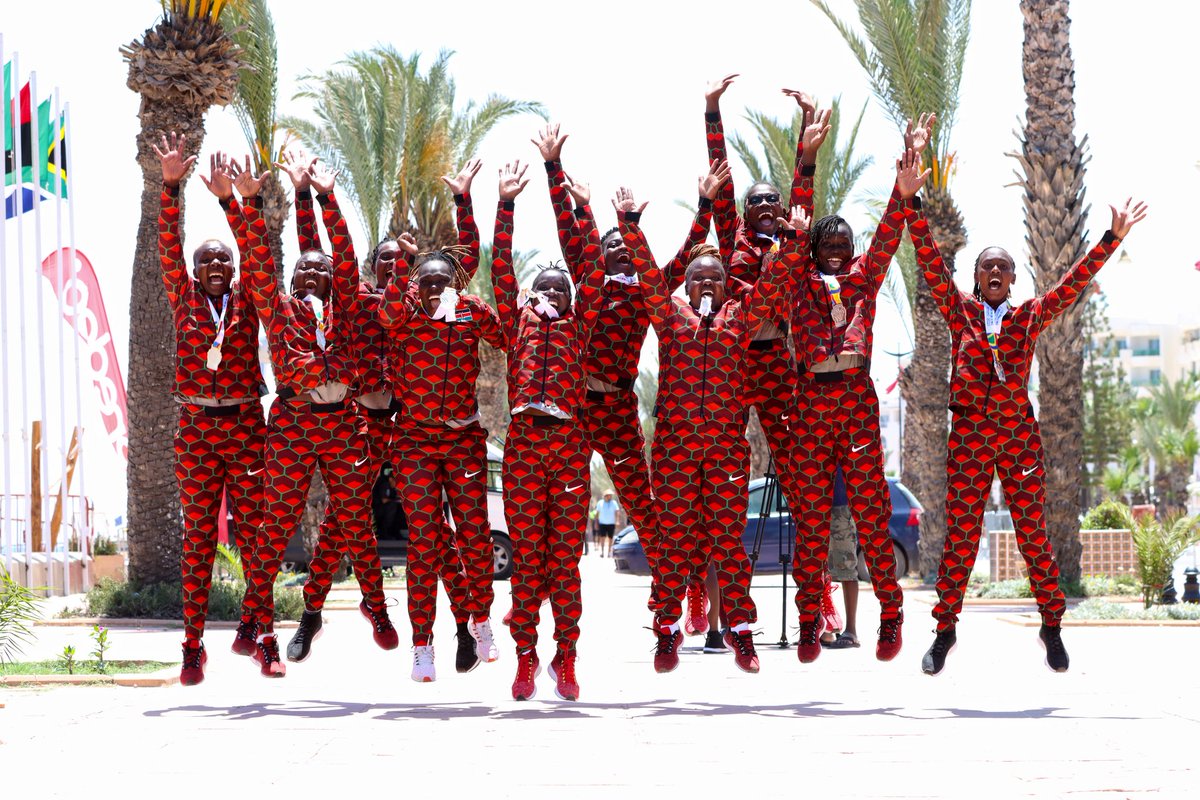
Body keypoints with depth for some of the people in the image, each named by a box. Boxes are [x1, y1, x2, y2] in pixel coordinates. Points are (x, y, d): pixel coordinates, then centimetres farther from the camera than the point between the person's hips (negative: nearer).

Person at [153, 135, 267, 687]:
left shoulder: (246, 301, 6)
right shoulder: (185, 301, 7)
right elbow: (168, 248, -3)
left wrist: (229, 200, -16)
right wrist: (170, 186, -15)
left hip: (246, 427, 0)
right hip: (195, 430, 0)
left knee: (254, 532, -2)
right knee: (198, 536, 1)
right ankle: (193, 646, 2)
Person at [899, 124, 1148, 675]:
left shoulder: (1031, 316, 7)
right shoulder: (960, 311, 5)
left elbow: (1074, 283, 5)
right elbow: (931, 263, -2)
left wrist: (1113, 238, -1)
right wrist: (911, 202, -10)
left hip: (1019, 433, 1)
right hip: (969, 432, -1)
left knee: (1032, 531, 2)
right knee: (960, 531, -1)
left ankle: (1052, 626, 11)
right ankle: (945, 631, 4)